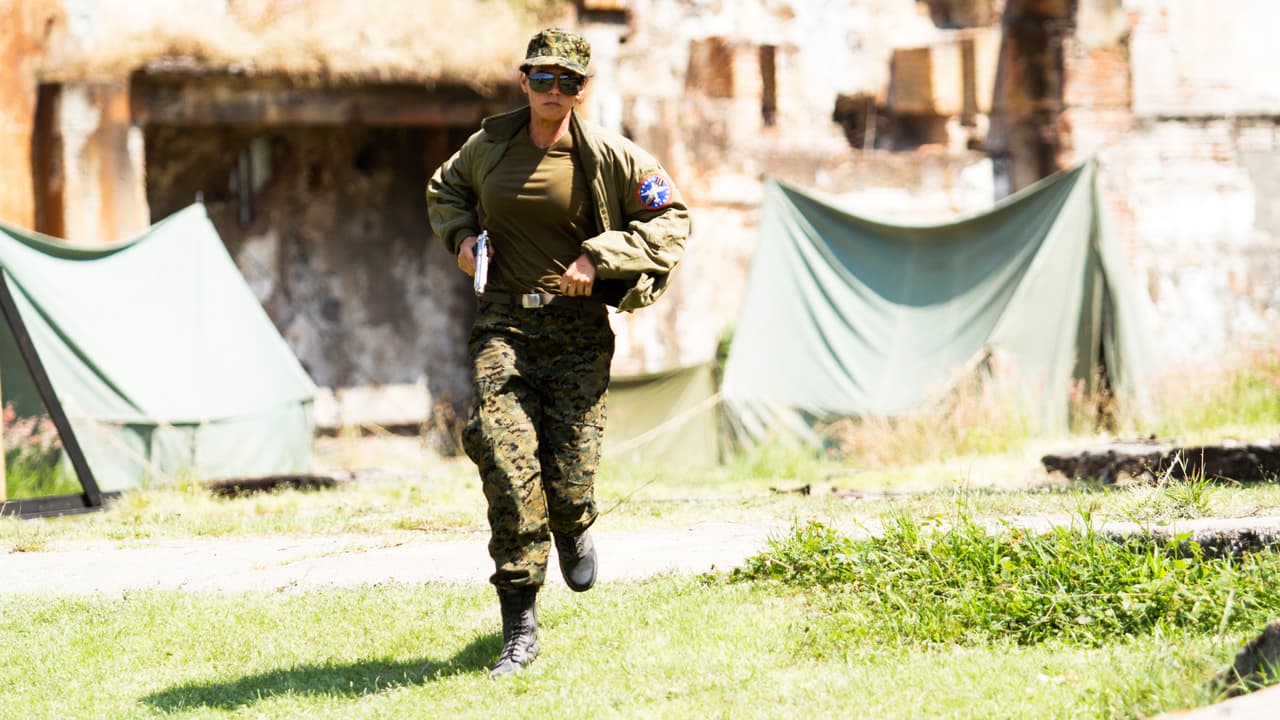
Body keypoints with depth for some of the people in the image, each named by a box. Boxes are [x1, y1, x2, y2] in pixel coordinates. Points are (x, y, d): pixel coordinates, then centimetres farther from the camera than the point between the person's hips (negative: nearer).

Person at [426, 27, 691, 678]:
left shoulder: (610, 158, -3)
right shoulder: (489, 147, 6)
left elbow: (671, 221, 2)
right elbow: (444, 189, 27)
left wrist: (600, 260, -9)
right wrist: (461, 234, 5)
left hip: (577, 328, -1)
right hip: (503, 322, 1)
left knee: (569, 479, -2)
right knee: (505, 459, -16)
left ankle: (573, 530, 42)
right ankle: (520, 629, -10)